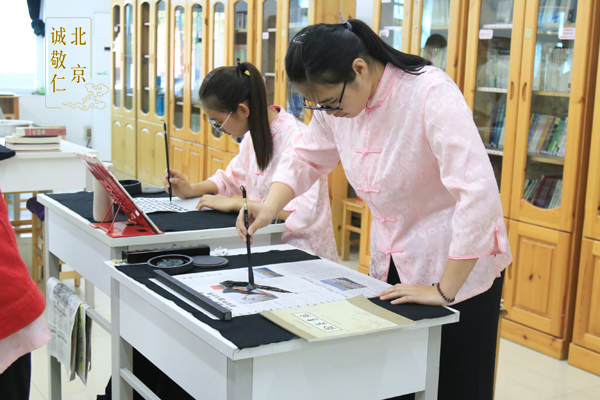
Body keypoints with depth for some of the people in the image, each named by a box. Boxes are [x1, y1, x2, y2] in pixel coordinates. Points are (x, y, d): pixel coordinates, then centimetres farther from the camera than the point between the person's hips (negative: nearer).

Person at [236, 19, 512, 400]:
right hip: (392, 265, 6)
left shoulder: (432, 94, -26)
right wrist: (271, 205, -7)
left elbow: (478, 193, -31)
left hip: (459, 266, -6)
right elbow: (307, 156, 12)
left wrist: (444, 291, -26)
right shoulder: (338, 98, -5)